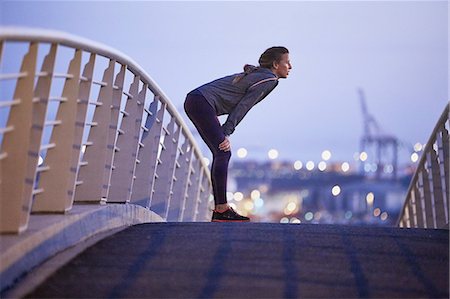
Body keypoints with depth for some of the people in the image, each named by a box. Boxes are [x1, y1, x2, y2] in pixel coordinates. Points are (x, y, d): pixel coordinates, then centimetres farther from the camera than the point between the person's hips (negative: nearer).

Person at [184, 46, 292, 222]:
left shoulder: (255, 74, 21)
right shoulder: (270, 79, -7)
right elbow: (243, 106, -13)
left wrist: (223, 131, 10)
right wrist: (226, 133, -14)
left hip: (194, 101, 10)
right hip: (202, 103, -10)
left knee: (221, 154, 9)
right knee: (223, 153, -12)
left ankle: (219, 210, 8)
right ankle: (222, 210, -14)